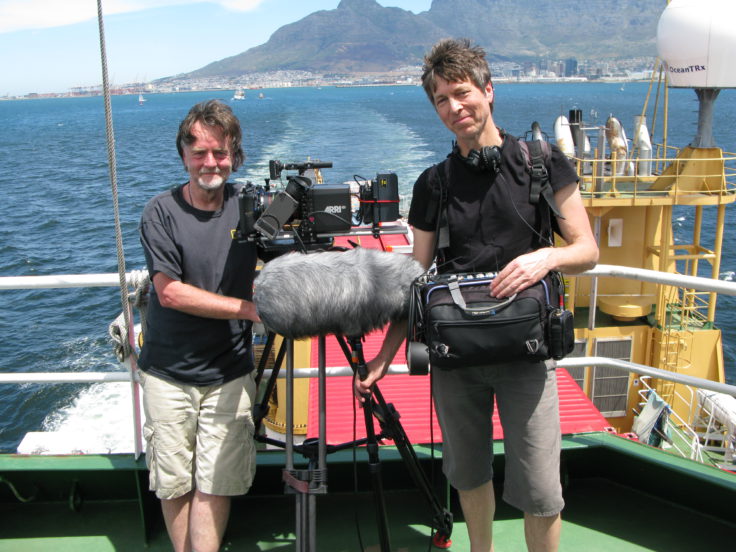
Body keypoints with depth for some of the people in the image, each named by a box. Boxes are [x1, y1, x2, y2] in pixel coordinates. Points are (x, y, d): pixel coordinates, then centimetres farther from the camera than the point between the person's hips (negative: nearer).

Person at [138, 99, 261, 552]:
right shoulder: (162, 213, -6)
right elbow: (171, 292, -13)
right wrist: (249, 308, -18)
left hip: (229, 374, 1)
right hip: (168, 374, 0)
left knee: (215, 485, 0)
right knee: (174, 484, 9)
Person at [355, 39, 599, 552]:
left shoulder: (542, 162, -1)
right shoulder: (433, 184, 5)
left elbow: (588, 250, 0)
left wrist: (547, 256, -22)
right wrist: (386, 354, 0)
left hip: (526, 353, -2)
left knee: (540, 494, -1)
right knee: (469, 475, 16)